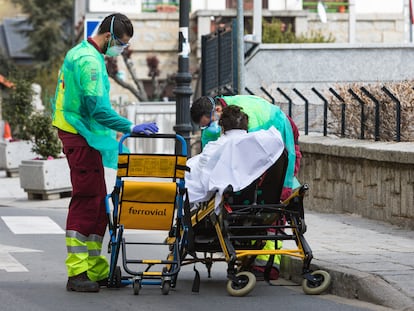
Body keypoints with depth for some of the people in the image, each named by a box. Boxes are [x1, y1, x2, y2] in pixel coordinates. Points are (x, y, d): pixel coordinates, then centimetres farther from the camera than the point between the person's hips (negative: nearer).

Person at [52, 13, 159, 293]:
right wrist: (130, 127, -23)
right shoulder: (89, 60, -17)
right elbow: (97, 108, -24)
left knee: (98, 205, 12)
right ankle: (77, 274, -10)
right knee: (86, 202, -10)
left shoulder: (81, 53, 17)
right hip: (82, 139, -11)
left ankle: (96, 269, 16)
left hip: (84, 137, 11)